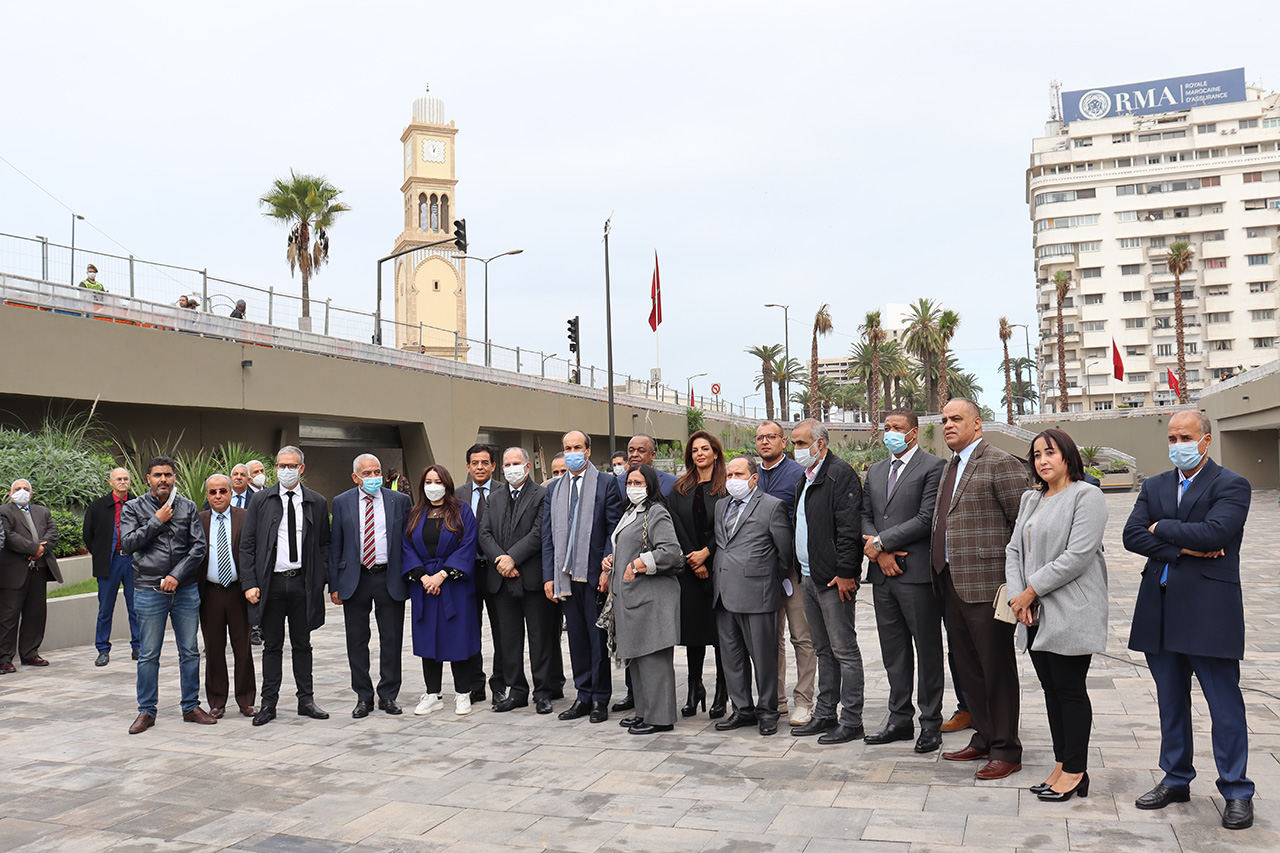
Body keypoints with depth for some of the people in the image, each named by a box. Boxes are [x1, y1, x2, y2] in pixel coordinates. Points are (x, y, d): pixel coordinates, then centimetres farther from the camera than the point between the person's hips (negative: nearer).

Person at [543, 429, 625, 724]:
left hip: (594, 574, -4)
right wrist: (549, 575, 4)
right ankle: (583, 696, 21)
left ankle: (600, 699, 13)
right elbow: (547, 534, 12)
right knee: (577, 637, 11)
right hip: (566, 575, 5)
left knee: (599, 637, 2)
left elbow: (615, 529, -5)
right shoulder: (554, 489, 14)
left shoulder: (607, 484, -1)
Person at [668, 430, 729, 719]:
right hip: (689, 568, 4)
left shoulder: (726, 487, -1)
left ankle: (721, 694, 8)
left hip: (719, 566, -3)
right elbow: (677, 526, 3)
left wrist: (705, 553, -14)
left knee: (720, 628, 0)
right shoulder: (680, 489, 11)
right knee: (692, 627, 7)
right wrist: (693, 560, -7)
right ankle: (694, 689, 17)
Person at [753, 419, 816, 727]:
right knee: (771, 636, 13)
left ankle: (803, 701, 9)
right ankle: (775, 699, 22)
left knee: (802, 637, 0)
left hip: (793, 565, -5)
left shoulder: (799, 474, -4)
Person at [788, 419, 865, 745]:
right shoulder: (805, 479, 17)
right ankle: (825, 715, 24)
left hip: (834, 579, -9)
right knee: (823, 650, 16)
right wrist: (801, 571, 16)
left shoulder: (840, 474, -11)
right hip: (808, 578, 9)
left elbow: (849, 527, -18)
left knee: (844, 651, -2)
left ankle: (851, 721, 5)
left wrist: (845, 572, -22)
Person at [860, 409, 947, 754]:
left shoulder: (933, 467, -6)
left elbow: (927, 519, -14)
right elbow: (865, 516, 13)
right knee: (893, 652, 13)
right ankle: (900, 719, 23)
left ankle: (931, 724, 14)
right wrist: (880, 553, -4)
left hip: (918, 573, -6)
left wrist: (881, 541, -12)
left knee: (927, 651, 3)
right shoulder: (875, 471, 16)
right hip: (883, 573, 7)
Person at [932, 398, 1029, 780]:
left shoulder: (1001, 464, -10)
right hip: (952, 584, 9)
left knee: (997, 668, 1)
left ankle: (1006, 750, 13)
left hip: (986, 586, -9)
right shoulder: (950, 467, 17)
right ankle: (983, 739, 29)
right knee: (967, 667, 16)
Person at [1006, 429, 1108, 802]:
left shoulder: (1087, 496, -9)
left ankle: (1075, 773, 11)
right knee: (1051, 689, 12)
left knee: (1070, 690, 0)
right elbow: (1015, 549, 12)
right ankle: (1061, 766, 22)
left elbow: (1077, 555, -17)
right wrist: (1016, 595, -3)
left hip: (1070, 613, -7)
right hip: (1037, 615, 7)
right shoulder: (1031, 499, 16)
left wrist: (1031, 590, -14)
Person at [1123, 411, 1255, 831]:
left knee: (1225, 704, 1)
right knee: (1171, 701, 14)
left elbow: (1213, 532, -20)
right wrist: (1183, 548, -12)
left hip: (1209, 609, -5)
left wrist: (1162, 528, -6)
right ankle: (1175, 780, 26)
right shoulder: (1154, 486, 13)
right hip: (1160, 610, 5)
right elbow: (1132, 535, 0)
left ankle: (1236, 792, 14)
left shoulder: (1231, 485, -3)